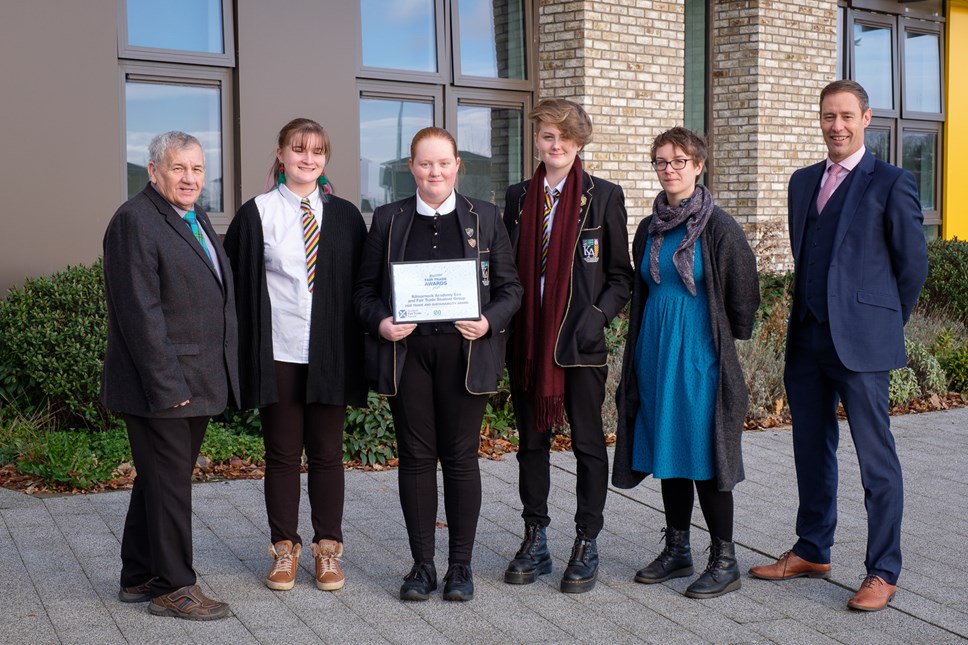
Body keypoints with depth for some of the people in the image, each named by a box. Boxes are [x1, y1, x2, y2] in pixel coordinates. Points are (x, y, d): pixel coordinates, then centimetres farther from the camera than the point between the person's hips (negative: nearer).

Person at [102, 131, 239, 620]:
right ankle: (174, 588, 12)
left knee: (160, 480, 17)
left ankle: (138, 579, 29)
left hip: (196, 383, 9)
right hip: (163, 385, -9)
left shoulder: (195, 218, 15)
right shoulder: (135, 220, -13)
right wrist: (166, 385, -21)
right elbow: (140, 312, -19)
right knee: (168, 483, 0)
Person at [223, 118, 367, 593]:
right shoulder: (256, 214, 1)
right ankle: (285, 548, 20)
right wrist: (245, 352, -5)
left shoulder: (345, 216, 6)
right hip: (278, 354, -1)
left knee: (327, 452, 8)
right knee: (282, 454, 7)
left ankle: (328, 549, 19)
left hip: (329, 353, 1)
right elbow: (236, 284, 2)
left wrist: (360, 351, 1)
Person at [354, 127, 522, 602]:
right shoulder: (387, 220, 10)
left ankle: (460, 566, 15)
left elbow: (509, 288, 7)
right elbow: (365, 289, 10)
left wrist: (489, 322, -12)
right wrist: (380, 322, -10)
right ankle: (422, 564, 16)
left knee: (461, 457, 3)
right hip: (405, 352, 1)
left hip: (464, 352, -1)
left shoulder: (485, 218, 8)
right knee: (415, 457, 5)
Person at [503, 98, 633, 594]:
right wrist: (504, 319, 0)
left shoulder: (603, 196, 0)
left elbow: (621, 273, 1)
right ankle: (535, 541, 23)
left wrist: (599, 314, -13)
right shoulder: (519, 197, 10)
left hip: (580, 342, -3)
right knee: (531, 441, 11)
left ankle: (586, 545, 16)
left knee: (588, 443, 4)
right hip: (527, 341, 4)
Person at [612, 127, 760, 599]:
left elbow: (742, 295, -5)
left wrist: (727, 340, 4)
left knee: (703, 453, -4)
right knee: (668, 452, 11)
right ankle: (677, 550, 22)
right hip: (655, 349, 6)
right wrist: (651, 336, 15)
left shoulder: (719, 228, -9)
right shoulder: (649, 230, 10)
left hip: (700, 353, -6)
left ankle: (724, 560, 8)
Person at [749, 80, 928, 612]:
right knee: (812, 451, 15)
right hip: (806, 339, 6)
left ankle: (883, 572, 10)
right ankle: (812, 552, 29)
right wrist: (807, 314, 15)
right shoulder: (803, 182, 14)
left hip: (860, 344, -6)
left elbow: (912, 265, 0)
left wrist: (880, 323, 4)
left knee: (876, 459, 1)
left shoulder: (891, 184, -4)